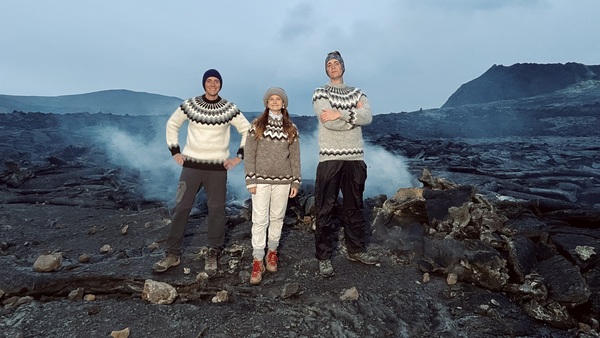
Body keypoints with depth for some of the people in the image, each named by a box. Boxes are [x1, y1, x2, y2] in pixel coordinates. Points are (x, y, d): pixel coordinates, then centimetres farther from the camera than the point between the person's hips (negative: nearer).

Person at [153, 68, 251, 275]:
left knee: (216, 210, 3)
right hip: (191, 165, 1)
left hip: (217, 168, 0)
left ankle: (213, 255, 17)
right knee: (181, 208, 3)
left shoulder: (229, 109, -2)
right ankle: (173, 254, 15)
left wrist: (239, 157, 0)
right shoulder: (189, 105, 0)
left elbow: (247, 131, 5)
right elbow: (172, 124, 12)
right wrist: (175, 152, 6)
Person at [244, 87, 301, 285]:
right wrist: (251, 179, -7)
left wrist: (296, 182, 4)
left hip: (283, 180, 2)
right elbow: (249, 154, -1)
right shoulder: (257, 125, 1)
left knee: (277, 217, 10)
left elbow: (295, 157, 7)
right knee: (260, 219, -3)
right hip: (261, 179, -2)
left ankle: (272, 252, 28)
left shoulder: (291, 128, 6)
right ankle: (257, 261, 4)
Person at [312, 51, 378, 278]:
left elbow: (368, 117, -6)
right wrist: (353, 115, -5)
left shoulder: (357, 93, 15)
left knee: (354, 206, 14)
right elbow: (328, 122, -14)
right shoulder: (320, 93, 4)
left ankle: (356, 250, 27)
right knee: (325, 209, -1)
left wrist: (340, 114, -16)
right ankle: (324, 257, 8)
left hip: (355, 158, 4)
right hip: (330, 158, -4)